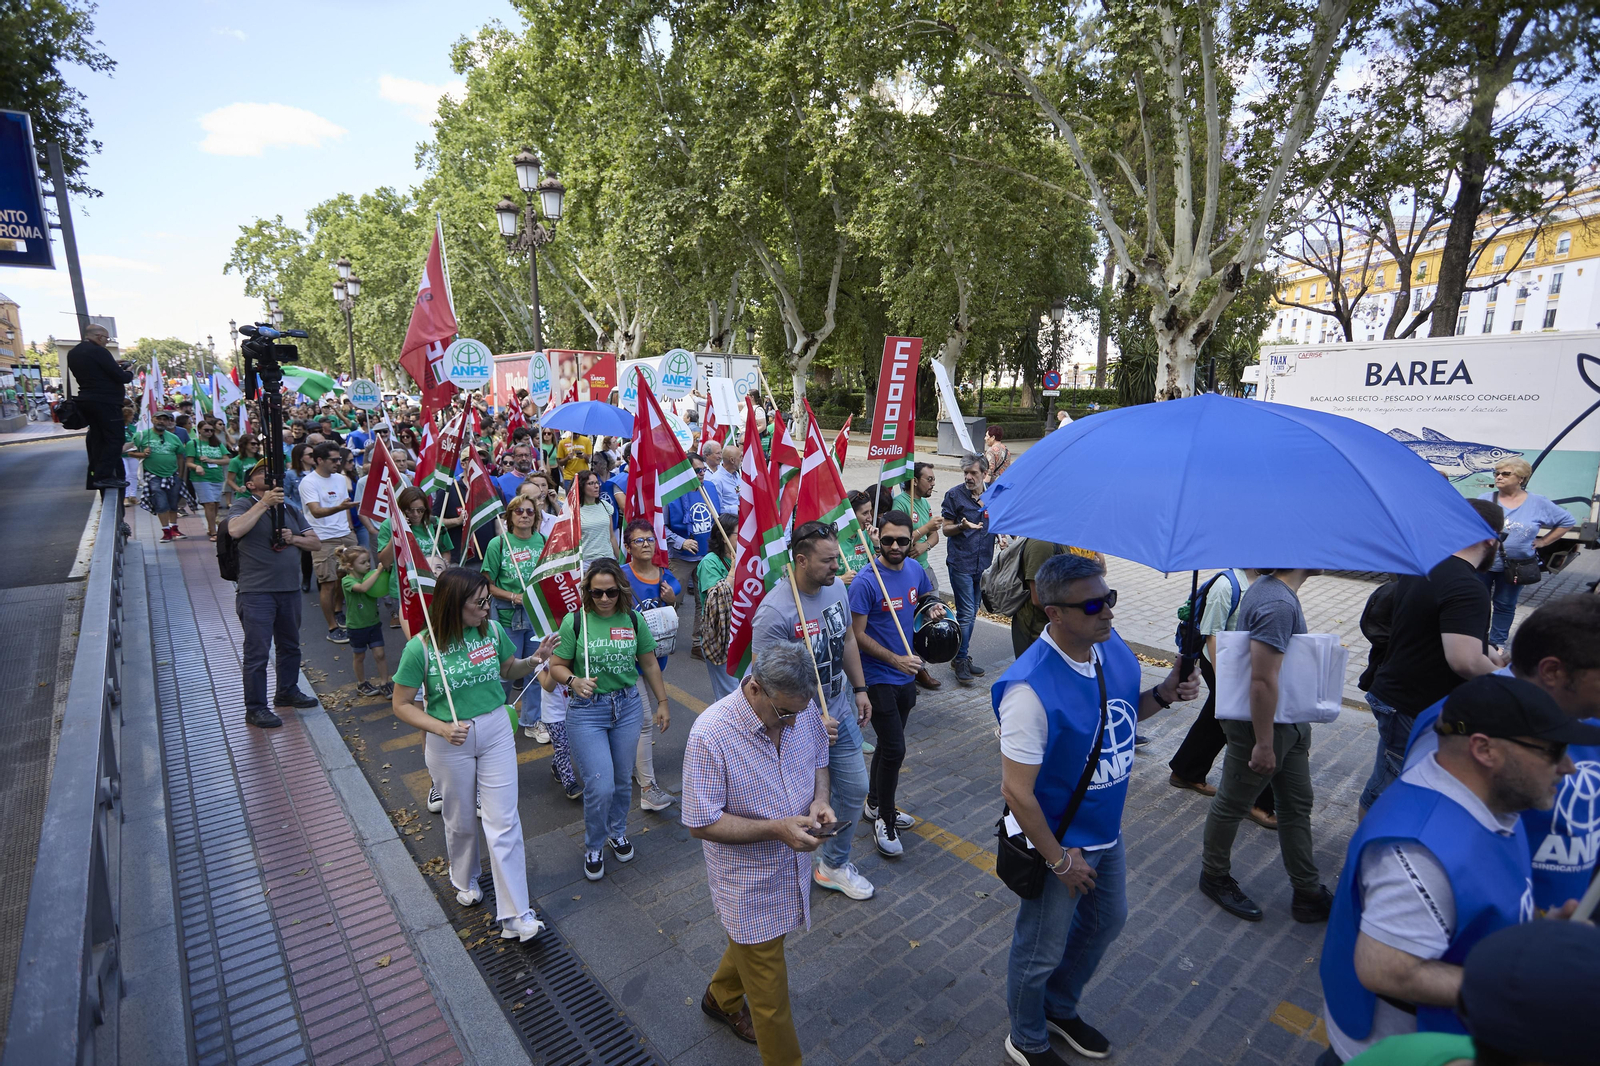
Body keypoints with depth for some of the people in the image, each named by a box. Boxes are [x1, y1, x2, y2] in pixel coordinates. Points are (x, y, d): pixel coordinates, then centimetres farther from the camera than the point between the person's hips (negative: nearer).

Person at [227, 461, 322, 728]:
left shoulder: (289, 509, 15)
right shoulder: (243, 505, -3)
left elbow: (316, 543, 12)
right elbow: (235, 530, -25)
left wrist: (293, 538, -7)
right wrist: (264, 503, -23)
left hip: (290, 590, 6)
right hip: (256, 593, -6)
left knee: (290, 646, 18)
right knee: (257, 653, -4)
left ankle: (287, 692, 35)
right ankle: (255, 709, 6)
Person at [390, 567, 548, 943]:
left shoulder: (492, 630, -8)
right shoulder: (421, 648, -17)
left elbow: (508, 669, 11)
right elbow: (401, 705, -9)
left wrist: (534, 660, -10)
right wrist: (442, 729, -23)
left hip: (496, 731, 2)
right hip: (449, 743, -1)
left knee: (504, 822, 0)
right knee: (461, 820, 19)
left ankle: (515, 916, 7)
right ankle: (465, 880, 50)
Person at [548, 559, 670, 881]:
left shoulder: (633, 619, -1)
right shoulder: (574, 621, -10)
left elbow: (649, 663, 9)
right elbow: (556, 666, -5)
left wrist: (662, 702, 11)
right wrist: (574, 681, -26)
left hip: (628, 706, 3)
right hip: (586, 711, -3)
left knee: (622, 779, 14)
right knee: (600, 785, -6)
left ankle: (617, 832, 43)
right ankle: (593, 847, 22)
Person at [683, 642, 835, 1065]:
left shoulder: (803, 709, -14)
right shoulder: (710, 736, -31)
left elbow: (819, 759, 6)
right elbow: (701, 824, -24)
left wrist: (820, 800, -15)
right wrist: (775, 829, -31)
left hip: (793, 865, 6)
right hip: (748, 879, -6)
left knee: (756, 939, 31)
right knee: (768, 983, 11)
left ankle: (721, 999, 61)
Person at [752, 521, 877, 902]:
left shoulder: (836, 587, -4)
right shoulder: (774, 611, -28)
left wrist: (859, 689, 13)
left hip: (841, 713, 7)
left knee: (854, 789, 18)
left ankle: (835, 865, 41)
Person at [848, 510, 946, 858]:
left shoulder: (915, 569, 0)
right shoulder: (866, 581, -21)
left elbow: (926, 596, 21)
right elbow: (857, 635, -19)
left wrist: (934, 609, -2)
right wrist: (895, 659, -24)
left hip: (905, 676, 7)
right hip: (878, 678, -7)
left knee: (889, 745, 20)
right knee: (894, 750, -5)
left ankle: (876, 805, 39)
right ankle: (885, 820, 15)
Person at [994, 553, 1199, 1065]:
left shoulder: (1113, 646, -10)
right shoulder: (1031, 688, -35)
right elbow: (1016, 791, -29)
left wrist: (1163, 694, -11)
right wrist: (1060, 861, -18)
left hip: (1107, 830, 8)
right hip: (1058, 842, -8)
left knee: (1107, 920, 29)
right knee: (1041, 952, 15)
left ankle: (1060, 1009, 56)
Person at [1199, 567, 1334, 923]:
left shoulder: (1270, 587, 4)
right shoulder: (1278, 604, -28)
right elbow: (1262, 681, -29)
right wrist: (1264, 744, -24)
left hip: (1289, 722, 10)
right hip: (1262, 724, -10)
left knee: (1297, 806, 19)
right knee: (1232, 805, 11)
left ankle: (1308, 894, 33)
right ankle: (1214, 877, 31)